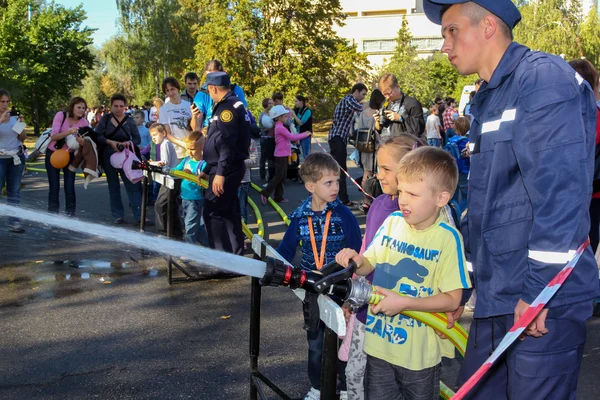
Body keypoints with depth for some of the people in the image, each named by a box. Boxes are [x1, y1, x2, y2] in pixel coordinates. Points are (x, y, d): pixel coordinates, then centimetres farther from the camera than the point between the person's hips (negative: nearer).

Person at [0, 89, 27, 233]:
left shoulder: (14, 116, 5)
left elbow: (22, 138, 7)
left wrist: (21, 123, -7)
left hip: (17, 157, 3)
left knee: (14, 191, 5)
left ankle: (14, 222, 8)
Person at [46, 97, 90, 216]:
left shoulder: (84, 122, -9)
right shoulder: (61, 115, -14)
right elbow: (53, 136, -21)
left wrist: (82, 141, -35)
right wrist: (69, 131, -36)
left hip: (69, 155, 1)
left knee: (70, 186, -2)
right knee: (54, 187, 2)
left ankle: (70, 214, 8)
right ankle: (52, 213, 12)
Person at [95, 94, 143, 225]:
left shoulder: (129, 121, 1)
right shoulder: (105, 118, -2)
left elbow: (137, 139, 0)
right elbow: (96, 135, -8)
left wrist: (129, 142, -21)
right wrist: (110, 142, -21)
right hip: (108, 156, 0)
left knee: (133, 185, -6)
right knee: (113, 186, 7)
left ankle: (139, 216, -7)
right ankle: (118, 215, 14)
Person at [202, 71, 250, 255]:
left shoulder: (227, 107, -15)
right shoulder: (230, 105, 18)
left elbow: (227, 143, -24)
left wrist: (220, 173, -26)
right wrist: (208, 170, 25)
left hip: (226, 169, -10)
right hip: (226, 168, 10)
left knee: (212, 213, -8)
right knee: (229, 212, 15)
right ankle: (235, 253, 23)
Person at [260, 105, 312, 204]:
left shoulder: (280, 127, 15)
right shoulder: (280, 128, -17)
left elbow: (290, 137, 15)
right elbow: (292, 137, -20)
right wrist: (305, 135, -11)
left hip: (282, 155, 10)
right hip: (281, 156, -10)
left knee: (282, 177, 11)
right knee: (278, 176, -7)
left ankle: (278, 197, 14)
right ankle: (265, 193, -3)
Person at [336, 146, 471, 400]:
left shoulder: (448, 239, -16)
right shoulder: (392, 222, -3)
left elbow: (453, 299, -16)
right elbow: (371, 264, 8)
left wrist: (404, 303, -25)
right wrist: (358, 262, -15)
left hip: (420, 352, -4)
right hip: (379, 343, 4)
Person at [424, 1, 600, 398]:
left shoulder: (543, 77, -11)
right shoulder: (487, 98, 16)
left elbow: (561, 190, -21)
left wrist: (539, 290, -22)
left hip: (545, 298, -9)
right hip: (496, 298, 9)